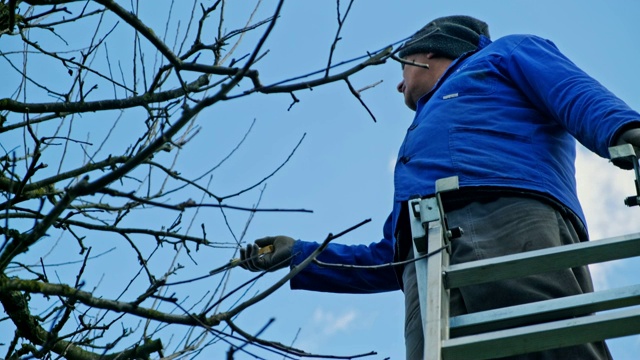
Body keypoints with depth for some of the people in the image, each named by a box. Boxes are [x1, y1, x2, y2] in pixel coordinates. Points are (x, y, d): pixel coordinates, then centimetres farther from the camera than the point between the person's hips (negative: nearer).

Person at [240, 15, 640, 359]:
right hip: (426, 267, 5)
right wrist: (299, 255, 44)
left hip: (514, 221, -5)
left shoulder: (505, 54, 30)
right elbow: (389, 259, 42)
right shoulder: (421, 142, 45)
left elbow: (577, 92, 7)